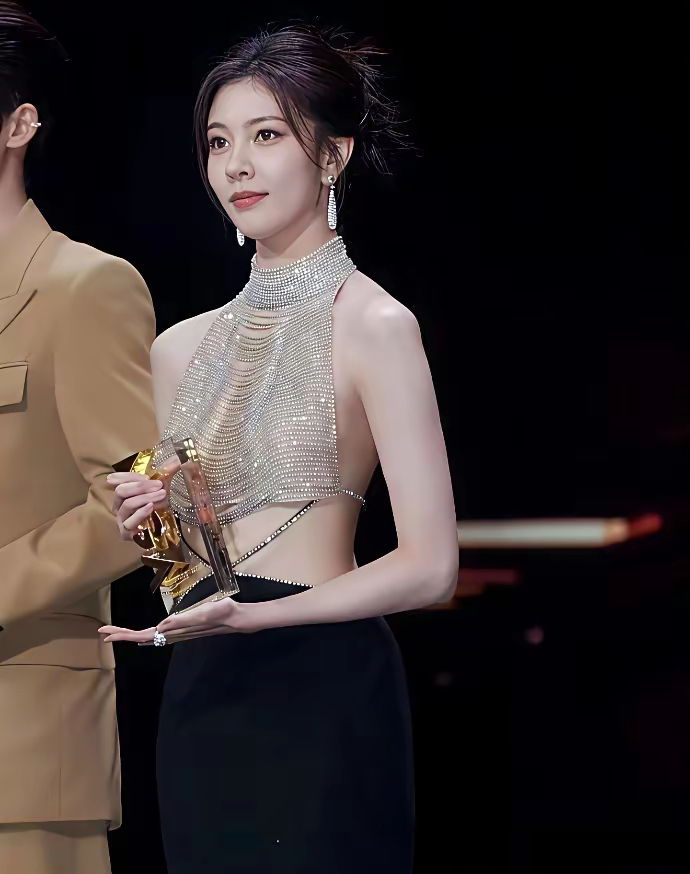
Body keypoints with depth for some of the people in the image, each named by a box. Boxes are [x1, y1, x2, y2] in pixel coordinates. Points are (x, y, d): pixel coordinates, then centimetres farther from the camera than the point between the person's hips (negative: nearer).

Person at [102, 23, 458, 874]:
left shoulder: (371, 325, -7)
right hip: (202, 693, 6)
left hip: (321, 685, -6)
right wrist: (147, 519, -2)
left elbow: (429, 565, -13)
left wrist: (249, 614, -22)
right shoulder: (180, 348, 12)